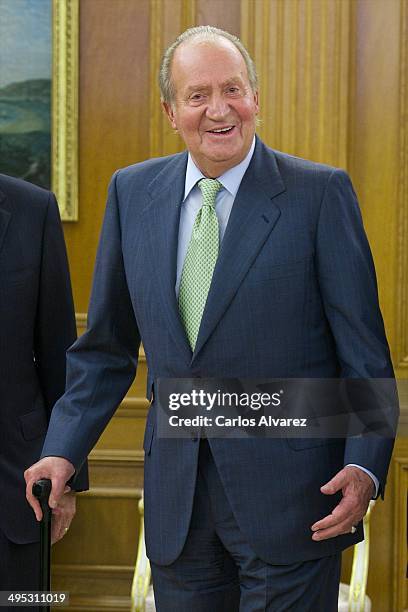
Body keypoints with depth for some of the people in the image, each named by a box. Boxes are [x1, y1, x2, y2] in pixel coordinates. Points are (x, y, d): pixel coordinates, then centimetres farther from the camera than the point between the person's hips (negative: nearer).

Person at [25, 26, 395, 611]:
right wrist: (64, 451, 2)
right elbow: (106, 347, 11)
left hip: (288, 495, -4)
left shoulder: (320, 192, -6)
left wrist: (364, 466, -17)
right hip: (176, 494, 4)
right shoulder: (132, 191, 6)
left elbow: (364, 351, -6)